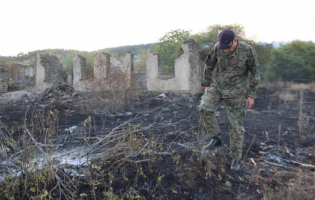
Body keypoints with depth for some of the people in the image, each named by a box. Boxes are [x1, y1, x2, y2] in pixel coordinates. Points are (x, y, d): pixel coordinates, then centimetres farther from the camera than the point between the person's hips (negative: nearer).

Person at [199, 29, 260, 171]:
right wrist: (207, 85, 5)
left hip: (235, 91, -2)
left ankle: (235, 158, 17)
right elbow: (209, 65, 4)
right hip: (217, 86, 3)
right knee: (204, 109, -23)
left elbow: (255, 73, -7)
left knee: (235, 125, 0)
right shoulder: (217, 47, -9)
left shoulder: (248, 50, -14)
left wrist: (252, 96, -9)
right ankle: (215, 138, -3)